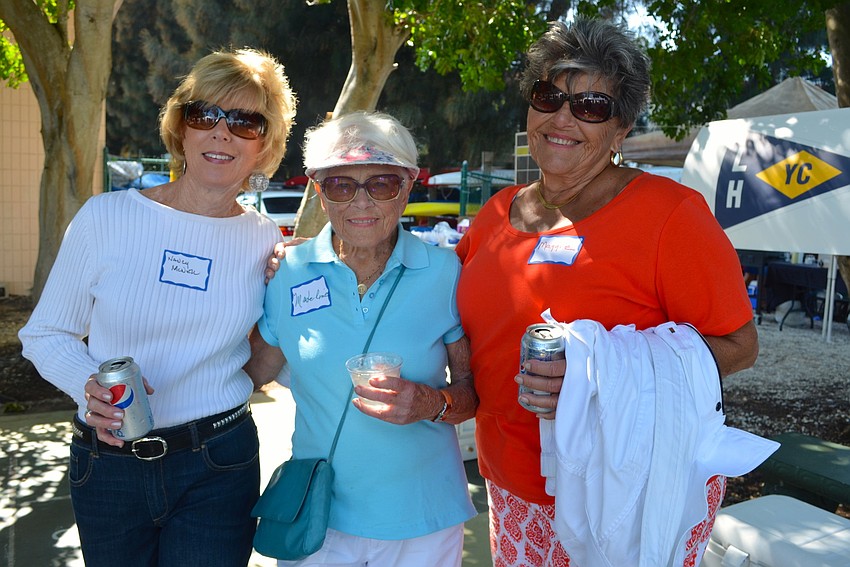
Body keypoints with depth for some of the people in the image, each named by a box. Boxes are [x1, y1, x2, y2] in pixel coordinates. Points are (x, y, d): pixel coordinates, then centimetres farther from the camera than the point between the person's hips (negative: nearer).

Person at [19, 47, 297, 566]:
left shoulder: (267, 242, -4)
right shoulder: (106, 218, -8)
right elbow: (45, 334, 2)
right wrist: (88, 386, -18)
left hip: (220, 465, 0)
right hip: (107, 463, 1)